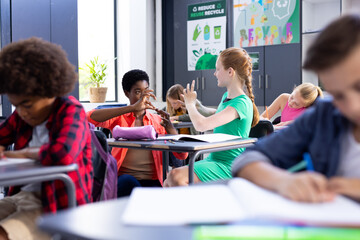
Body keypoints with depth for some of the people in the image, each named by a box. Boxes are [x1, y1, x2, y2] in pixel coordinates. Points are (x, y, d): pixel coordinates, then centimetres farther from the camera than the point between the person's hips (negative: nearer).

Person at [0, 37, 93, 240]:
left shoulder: (71, 111, -11)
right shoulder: (22, 115, 11)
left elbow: (63, 154, -31)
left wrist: (24, 152, -14)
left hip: (58, 207, -8)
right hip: (22, 196, 8)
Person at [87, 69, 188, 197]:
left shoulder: (158, 121, 16)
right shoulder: (119, 118, 9)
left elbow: (182, 155, 7)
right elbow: (90, 117, -14)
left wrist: (169, 127, -12)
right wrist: (132, 108, -20)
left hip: (152, 181, 0)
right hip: (124, 180, 0)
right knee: (128, 182, -35)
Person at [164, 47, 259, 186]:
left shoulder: (241, 103, -19)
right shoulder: (226, 96, 13)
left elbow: (202, 125, -29)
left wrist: (190, 103, -9)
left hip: (228, 166, -9)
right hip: (213, 159, 9)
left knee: (176, 176, -28)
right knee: (168, 183, -4)